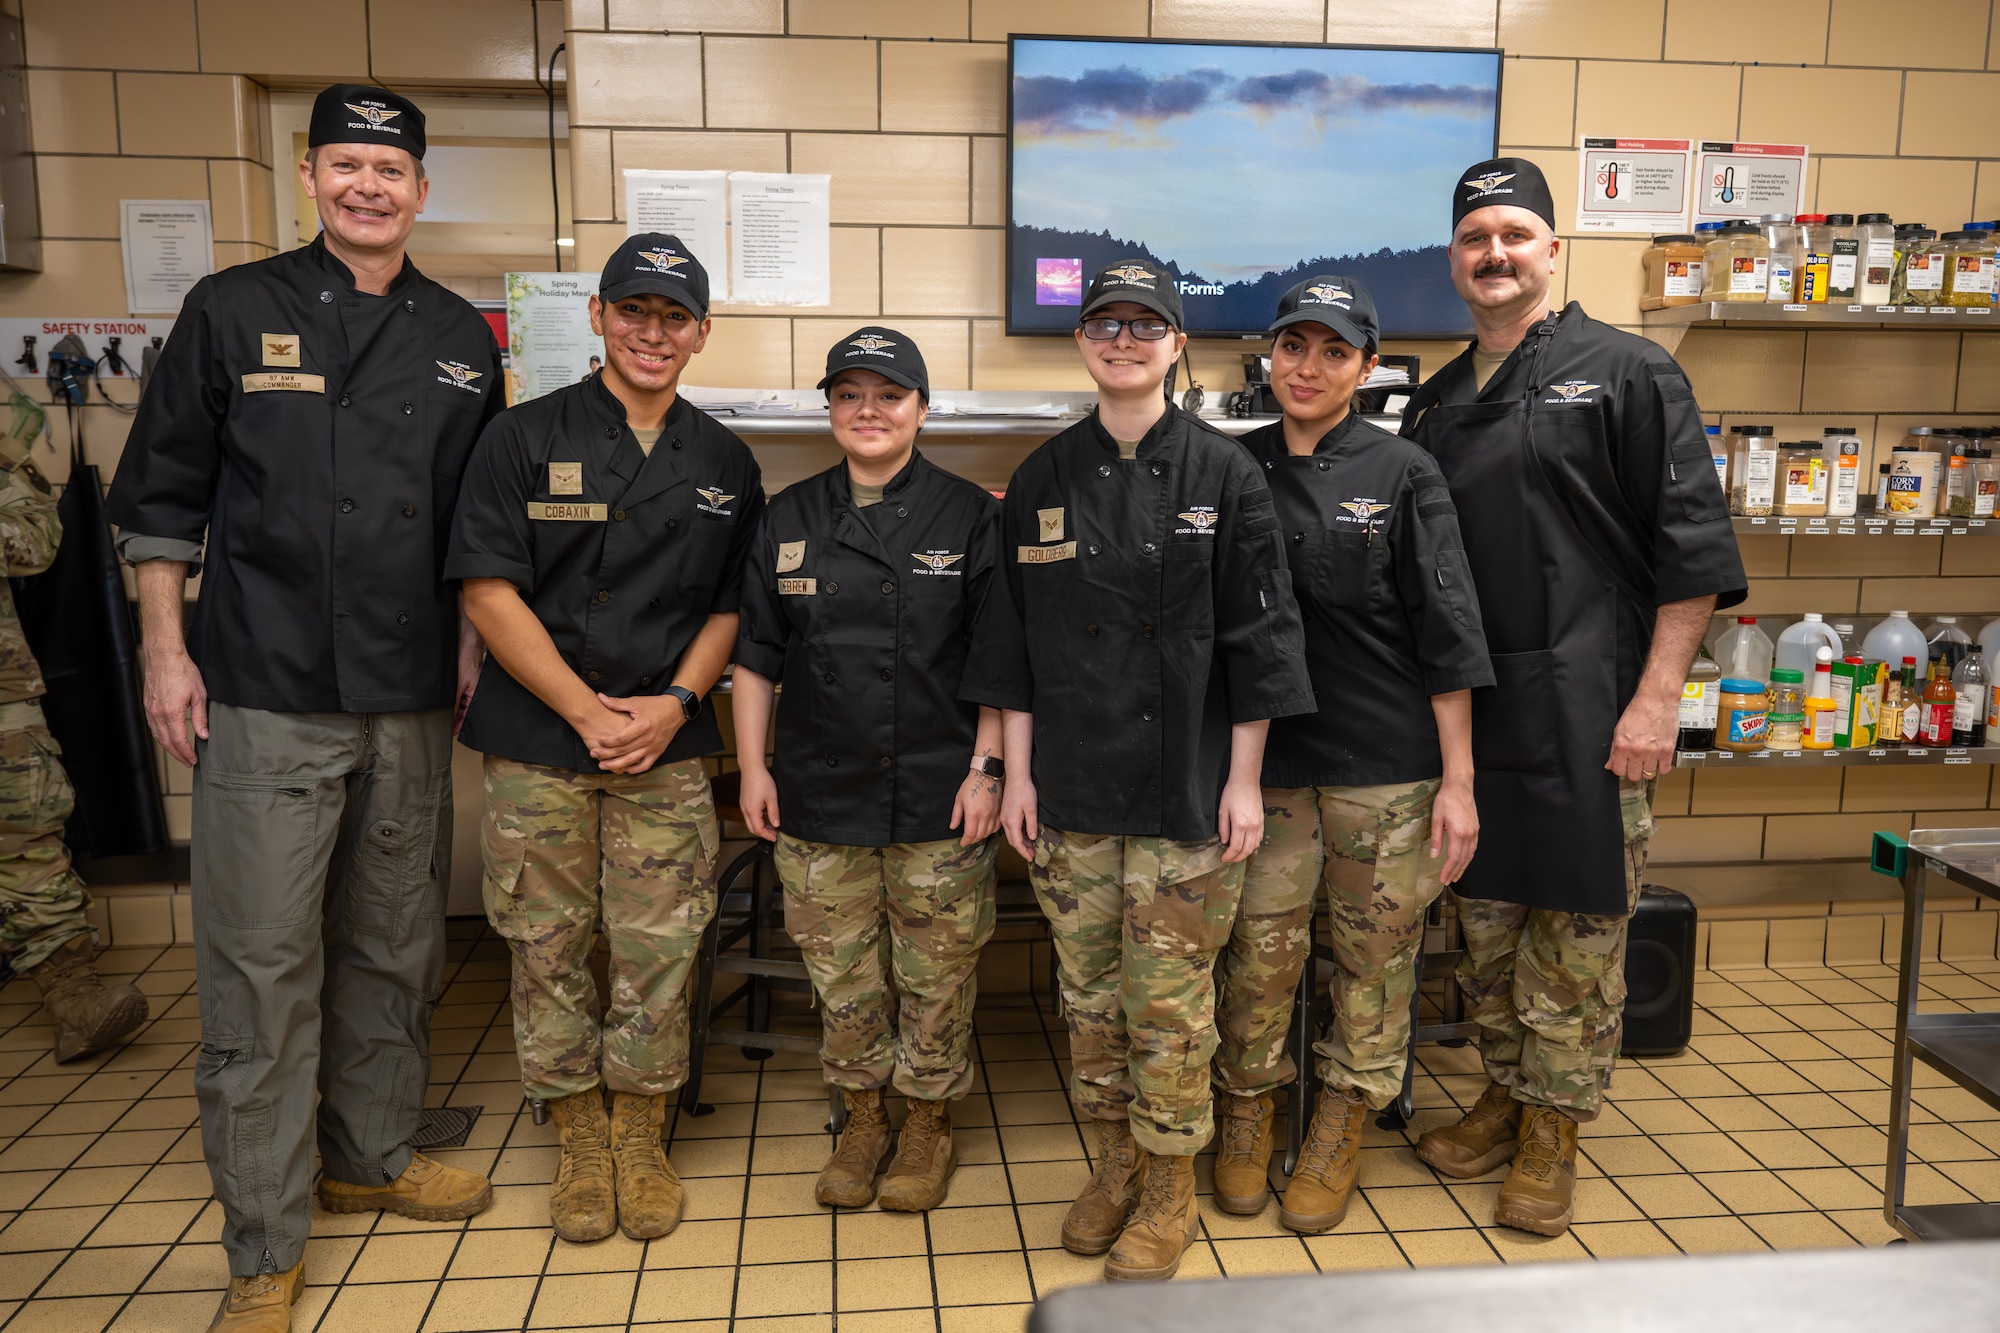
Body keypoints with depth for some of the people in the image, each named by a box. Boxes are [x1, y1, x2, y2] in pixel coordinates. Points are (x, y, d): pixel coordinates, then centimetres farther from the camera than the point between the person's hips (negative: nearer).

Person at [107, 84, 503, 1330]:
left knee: (396, 949, 14)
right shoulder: (232, 312, 1)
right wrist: (166, 649, -2)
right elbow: (163, 492, 3)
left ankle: (373, 1156, 35)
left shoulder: (461, 338, 10)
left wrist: (472, 639, 10)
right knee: (262, 972, -1)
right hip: (265, 696, -3)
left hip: (411, 700, 4)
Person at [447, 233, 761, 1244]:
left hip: (667, 747, 2)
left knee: (658, 952, 2)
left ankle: (641, 1137, 23)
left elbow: (733, 605, 10)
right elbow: (489, 591, -5)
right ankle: (580, 1142, 26)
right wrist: (588, 710, -11)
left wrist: (674, 702, -6)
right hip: (538, 743, -1)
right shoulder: (523, 438, 1)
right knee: (547, 949, 7)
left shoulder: (724, 462, 10)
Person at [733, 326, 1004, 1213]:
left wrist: (987, 766, -7)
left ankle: (930, 1121, 28)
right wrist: (753, 766, 5)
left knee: (937, 972, 8)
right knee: (841, 971, 11)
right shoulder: (789, 520, 7)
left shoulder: (971, 517, -1)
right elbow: (756, 653, 10)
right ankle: (862, 1116, 31)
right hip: (820, 791, 3)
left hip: (940, 795, -2)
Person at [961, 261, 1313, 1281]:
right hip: (1072, 783, 3)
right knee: (1090, 989, 12)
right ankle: (1114, 1162, 33)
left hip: (1186, 785, -2)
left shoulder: (1223, 474, -2)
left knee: (1170, 999, 4)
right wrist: (1017, 772, 3)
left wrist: (1243, 779, -5)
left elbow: (1257, 636, -3)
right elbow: (1014, 641, 7)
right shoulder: (1042, 480, 5)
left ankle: (1171, 1191, 24)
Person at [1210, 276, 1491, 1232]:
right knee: (1261, 949, 5)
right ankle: (1245, 1116, 28)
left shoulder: (1402, 474, -2)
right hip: (1267, 755, 2)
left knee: (1375, 953, 8)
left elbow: (1447, 638, -3)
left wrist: (1458, 779, -6)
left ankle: (1341, 1131, 28)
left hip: (1387, 760, -1)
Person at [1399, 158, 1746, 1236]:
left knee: (1577, 930, 4)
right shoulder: (1436, 403, 14)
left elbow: (1691, 549, -7)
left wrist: (1657, 698, -14)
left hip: (1587, 715, -5)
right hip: (1467, 711, 5)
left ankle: (1552, 1128, 20)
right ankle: (1504, 1096, 32)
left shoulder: (1626, 374, -3)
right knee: (1484, 924, 14)